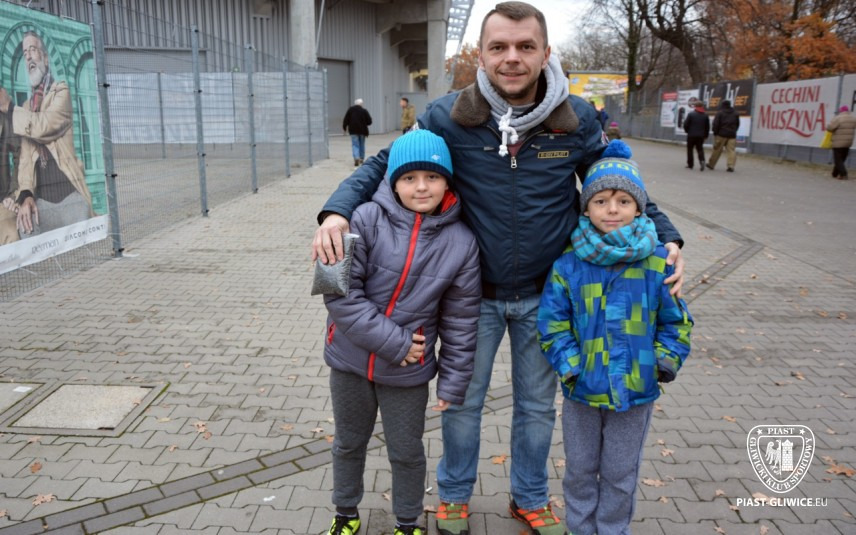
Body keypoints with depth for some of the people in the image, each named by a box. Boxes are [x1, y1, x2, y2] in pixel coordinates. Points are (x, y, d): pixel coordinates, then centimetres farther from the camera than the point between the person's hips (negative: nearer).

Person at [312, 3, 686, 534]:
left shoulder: (578, 120, -10)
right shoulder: (448, 116, -14)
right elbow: (386, 164, -5)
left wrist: (666, 238, -11)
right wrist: (338, 210, -23)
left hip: (545, 295, 1)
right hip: (474, 293, -1)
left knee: (537, 406, 19)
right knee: (463, 400, 17)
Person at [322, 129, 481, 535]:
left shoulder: (461, 242, -11)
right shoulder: (367, 220, -17)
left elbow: (460, 321, -4)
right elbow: (340, 292, -19)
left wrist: (453, 383, -1)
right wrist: (394, 342, -20)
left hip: (408, 372, 0)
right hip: (350, 359, 1)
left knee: (407, 452, 17)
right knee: (349, 444, 22)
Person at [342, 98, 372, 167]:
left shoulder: (350, 110, -1)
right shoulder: (364, 111, -3)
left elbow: (346, 119, 0)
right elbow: (369, 121, -2)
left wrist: (344, 127, 13)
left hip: (353, 130, -1)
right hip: (362, 130, 1)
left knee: (355, 145, -2)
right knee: (362, 144, 15)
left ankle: (356, 158, -22)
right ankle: (362, 158, 24)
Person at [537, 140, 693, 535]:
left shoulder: (656, 263, -9)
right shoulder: (569, 264, -10)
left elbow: (675, 321, 0)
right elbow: (552, 322, -7)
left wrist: (666, 362, -10)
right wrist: (569, 366, -15)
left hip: (636, 391, 0)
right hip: (581, 391, 1)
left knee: (620, 475, 18)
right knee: (580, 470, 20)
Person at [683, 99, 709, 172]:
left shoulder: (691, 114, -8)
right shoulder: (705, 115, 5)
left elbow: (686, 124, -7)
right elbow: (707, 127, 7)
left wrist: (687, 131, 11)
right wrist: (705, 135, 15)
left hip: (691, 135, -3)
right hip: (701, 136, 3)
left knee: (690, 149, 8)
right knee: (700, 149, 8)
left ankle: (690, 164, 10)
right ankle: (702, 160, -17)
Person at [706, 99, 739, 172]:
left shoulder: (720, 113, -6)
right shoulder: (735, 113, 12)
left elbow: (716, 124, -10)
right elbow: (738, 124, 18)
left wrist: (715, 133, 0)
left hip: (721, 134, -3)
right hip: (732, 135, 4)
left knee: (717, 150, 4)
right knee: (731, 150, 0)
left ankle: (711, 164, 13)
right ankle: (731, 166, -9)